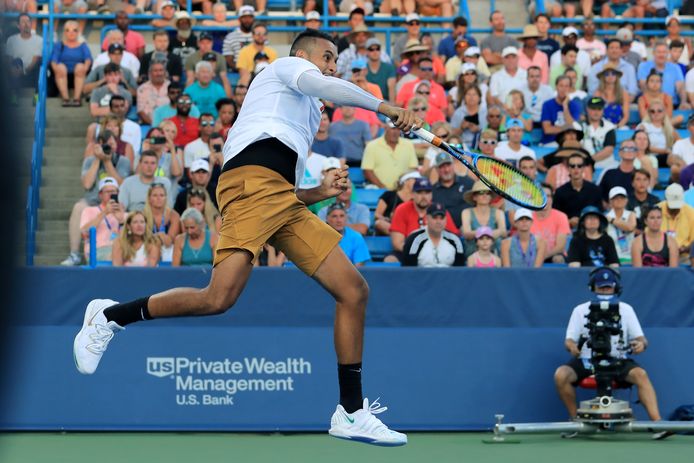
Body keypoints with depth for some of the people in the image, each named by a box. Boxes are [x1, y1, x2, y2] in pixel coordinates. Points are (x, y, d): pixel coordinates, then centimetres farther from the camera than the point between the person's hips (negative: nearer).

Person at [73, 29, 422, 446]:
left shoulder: (306, 116, 38)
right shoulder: (287, 66, 19)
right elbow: (319, 84, -5)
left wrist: (320, 192, 19)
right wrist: (385, 107, -5)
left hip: (286, 202, 9)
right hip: (252, 180, -9)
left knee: (354, 290, -1)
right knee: (220, 299, -24)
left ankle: (351, 412, 2)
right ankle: (110, 317, -4)